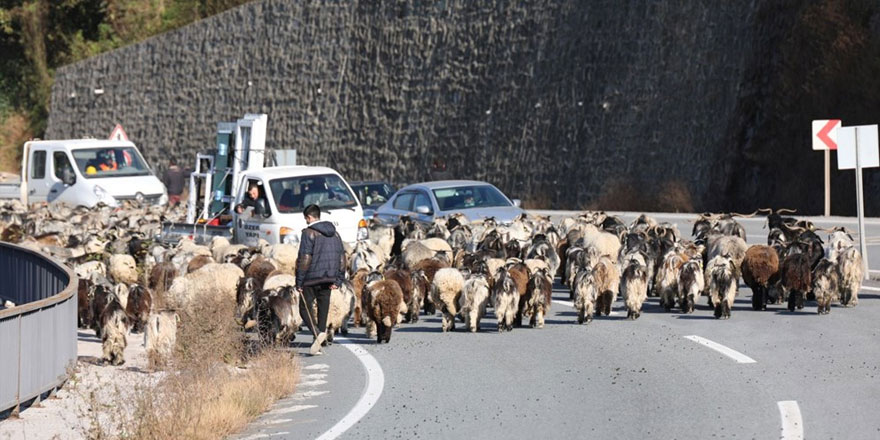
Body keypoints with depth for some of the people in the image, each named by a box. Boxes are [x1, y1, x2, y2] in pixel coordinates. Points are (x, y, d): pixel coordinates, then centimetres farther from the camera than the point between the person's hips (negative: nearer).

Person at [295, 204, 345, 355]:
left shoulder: (309, 233, -9)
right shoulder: (334, 233, 12)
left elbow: (304, 259, -14)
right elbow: (342, 257, 13)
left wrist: (299, 282, -10)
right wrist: (338, 280, 14)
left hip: (311, 279, -6)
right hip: (328, 279, 6)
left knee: (305, 308, 2)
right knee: (323, 309, 10)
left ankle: (317, 333, -21)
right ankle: (320, 337, 10)